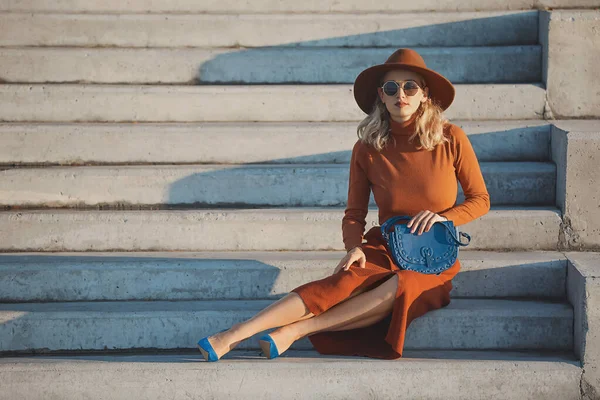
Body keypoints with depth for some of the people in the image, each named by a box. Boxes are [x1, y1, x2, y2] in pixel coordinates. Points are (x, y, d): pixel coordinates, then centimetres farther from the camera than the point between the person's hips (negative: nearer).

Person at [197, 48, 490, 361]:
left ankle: (293, 331, -35)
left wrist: (444, 217, -13)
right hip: (384, 249, 1)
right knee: (346, 282, -33)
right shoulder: (368, 149, 0)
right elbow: (354, 215, 8)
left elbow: (480, 199, 6)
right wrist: (354, 246, -14)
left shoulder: (451, 139, -4)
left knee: (400, 287, -38)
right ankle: (231, 337, -45)